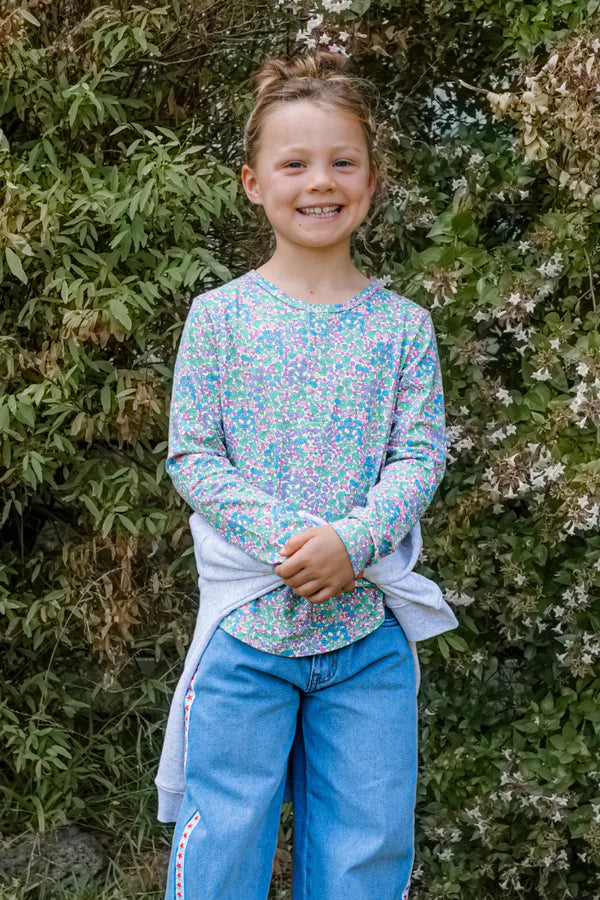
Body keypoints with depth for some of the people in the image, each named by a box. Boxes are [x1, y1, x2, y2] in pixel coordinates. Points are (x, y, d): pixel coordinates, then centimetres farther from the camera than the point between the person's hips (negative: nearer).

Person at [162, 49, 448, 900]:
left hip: (368, 628, 2)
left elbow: (421, 455, 0)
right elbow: (191, 455, -2)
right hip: (246, 625, -1)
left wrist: (352, 542, -17)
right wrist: (282, 539, -16)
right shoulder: (220, 314, 0)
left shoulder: (402, 324, 4)